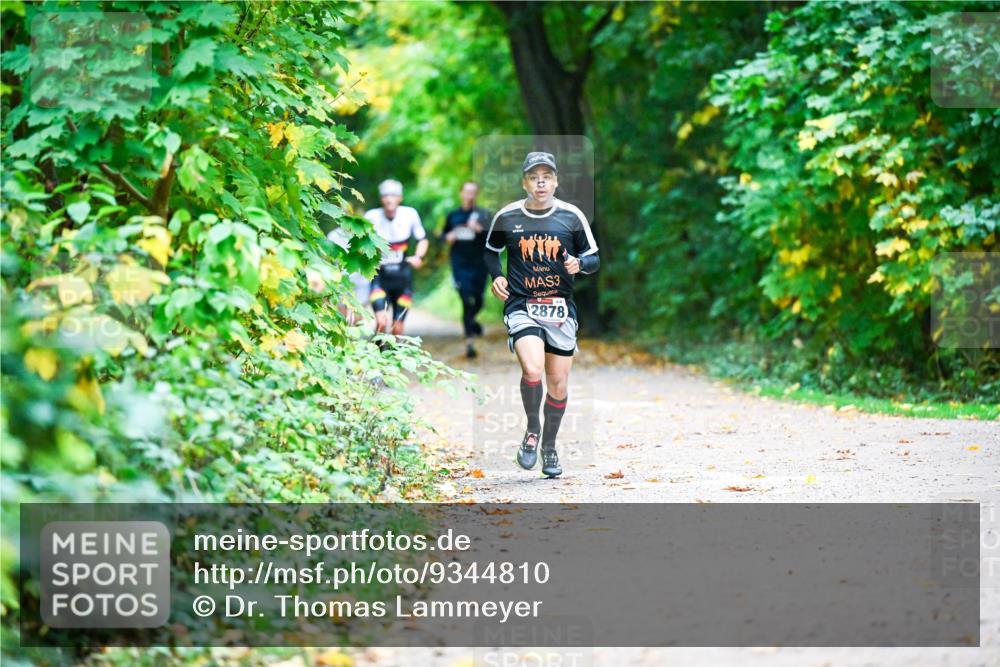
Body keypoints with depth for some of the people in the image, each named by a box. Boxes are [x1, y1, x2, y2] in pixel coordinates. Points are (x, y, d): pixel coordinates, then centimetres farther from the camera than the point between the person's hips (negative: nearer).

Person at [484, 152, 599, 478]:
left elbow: (594, 259, 7)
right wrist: (497, 277, -1)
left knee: (558, 384, 6)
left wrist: (579, 263, -15)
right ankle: (532, 429, 2)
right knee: (532, 369, -25)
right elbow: (491, 251, 18)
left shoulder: (572, 216, -1)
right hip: (521, 306, -2)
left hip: (560, 309, 2)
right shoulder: (506, 217, -1)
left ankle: (549, 446, 29)